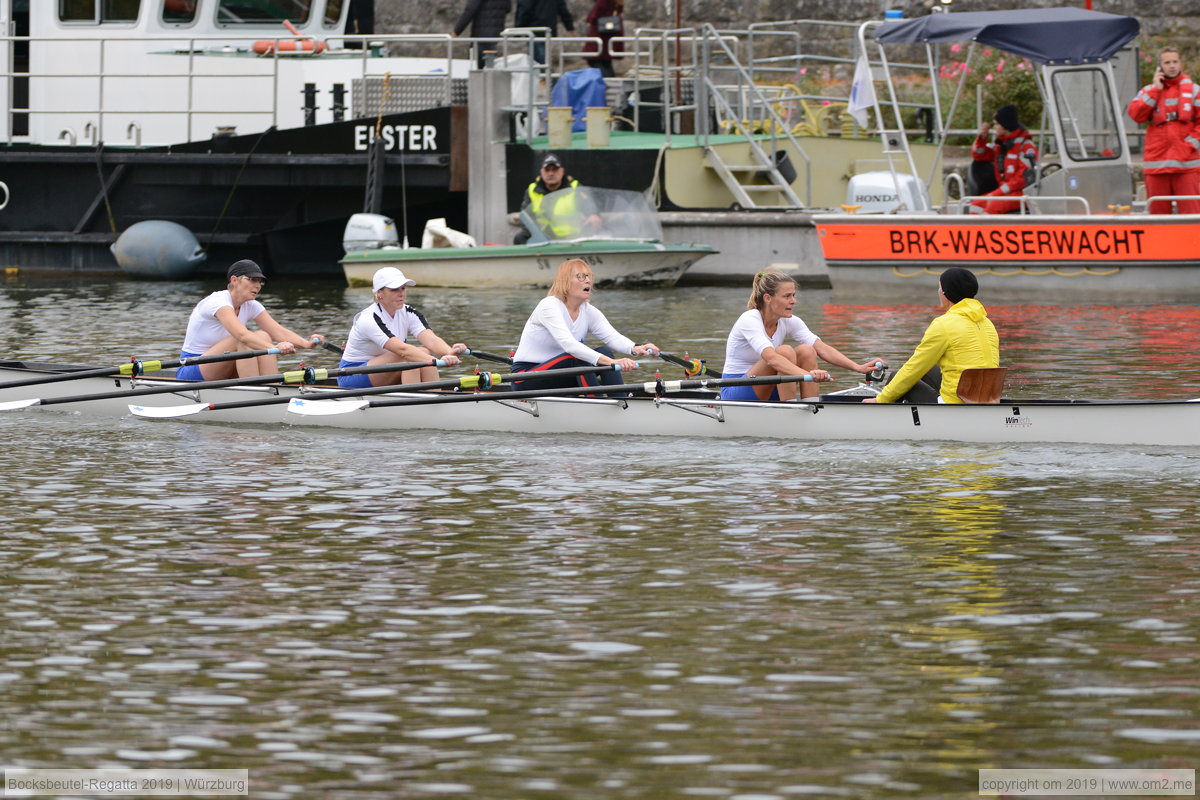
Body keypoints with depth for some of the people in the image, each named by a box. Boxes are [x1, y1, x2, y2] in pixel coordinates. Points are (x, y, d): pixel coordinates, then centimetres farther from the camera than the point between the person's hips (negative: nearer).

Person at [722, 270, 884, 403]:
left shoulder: (789, 322, 0)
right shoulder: (749, 320, -22)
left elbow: (821, 348, -11)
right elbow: (770, 357, -39)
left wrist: (858, 367, -26)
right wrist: (808, 374, -53)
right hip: (735, 392, -7)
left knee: (806, 351, -15)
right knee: (785, 351, -28)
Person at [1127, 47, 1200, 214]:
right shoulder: (1148, 91, 13)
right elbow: (1135, 115, -4)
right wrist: (1156, 90, -2)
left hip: (1186, 164, -2)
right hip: (1156, 165, 2)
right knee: (1158, 213, 3)